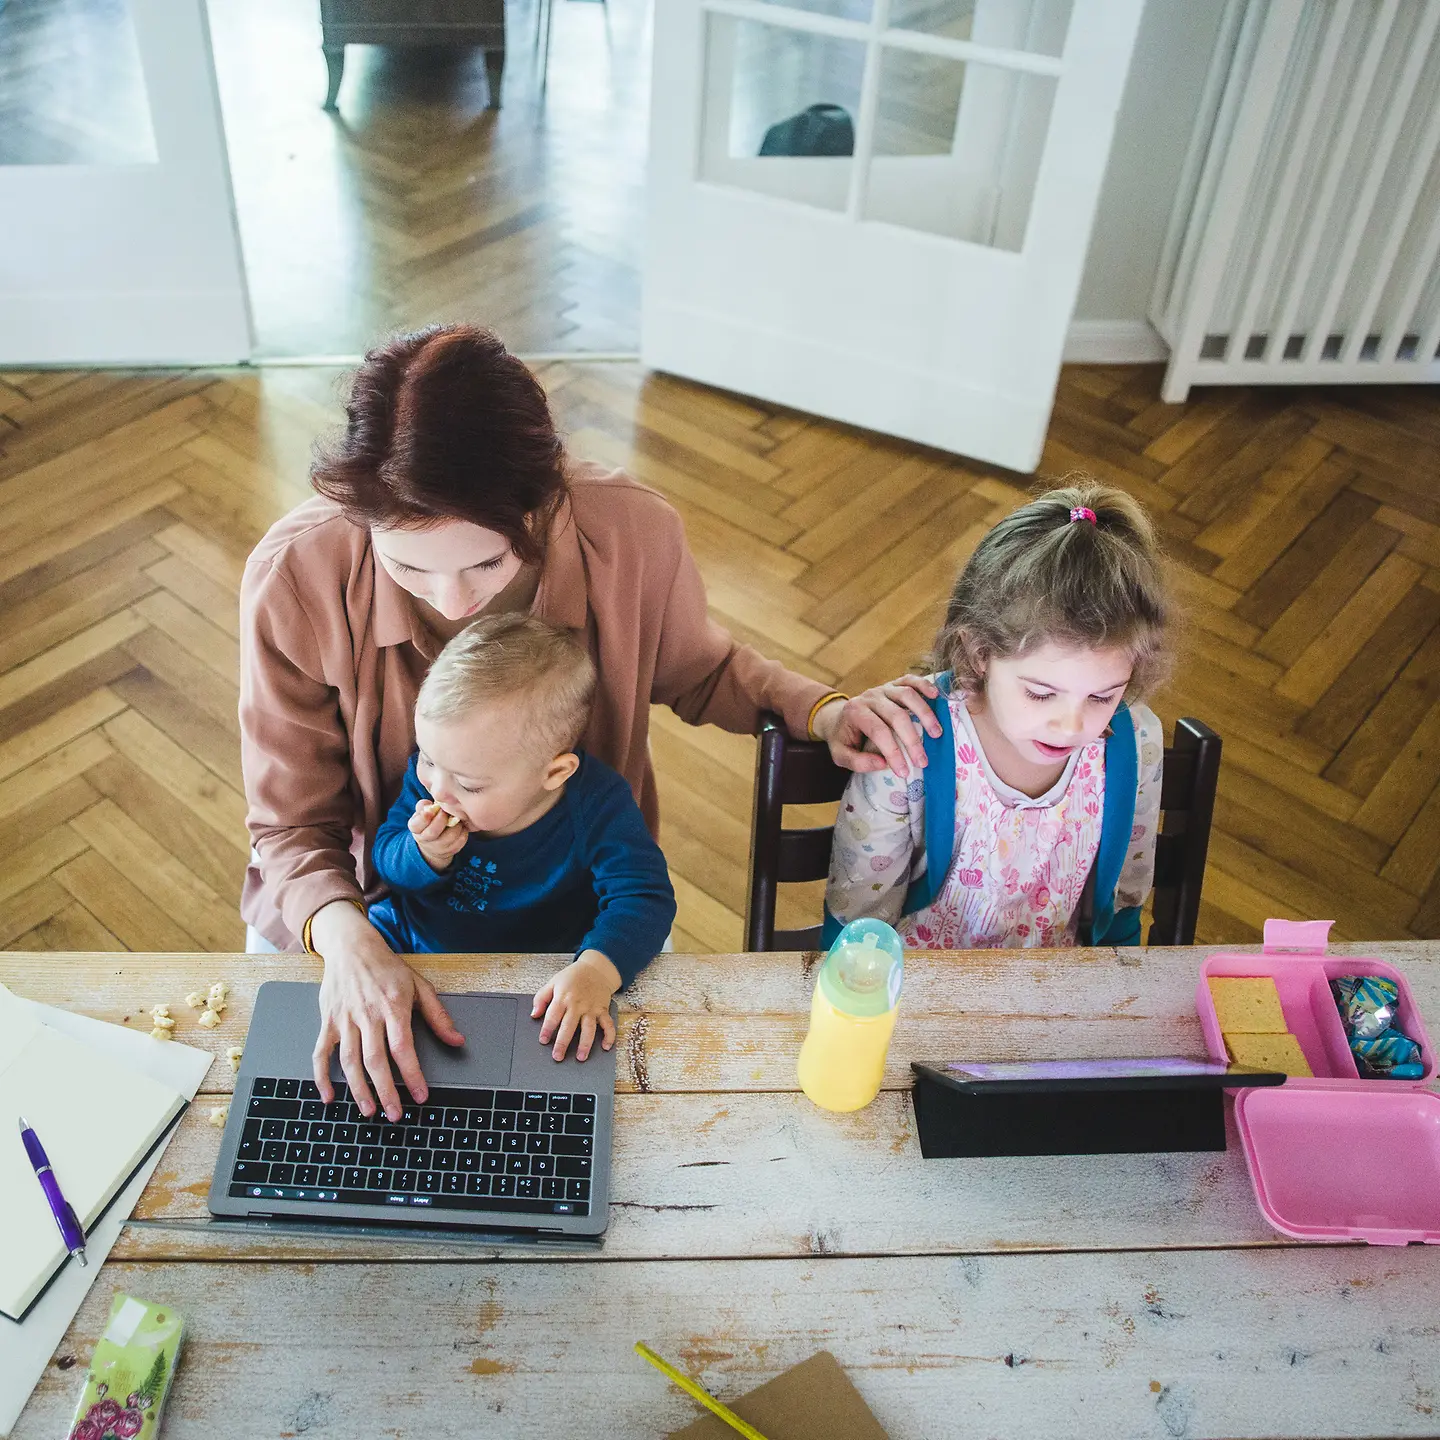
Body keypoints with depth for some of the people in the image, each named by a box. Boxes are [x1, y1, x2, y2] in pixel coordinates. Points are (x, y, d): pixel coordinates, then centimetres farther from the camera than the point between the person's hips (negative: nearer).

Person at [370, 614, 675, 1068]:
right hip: (413, 940, 4)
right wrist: (426, 857, -25)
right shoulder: (430, 772, -12)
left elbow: (643, 899, -28)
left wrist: (596, 970, -48)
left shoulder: (597, 807, -24)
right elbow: (385, 854, 0)